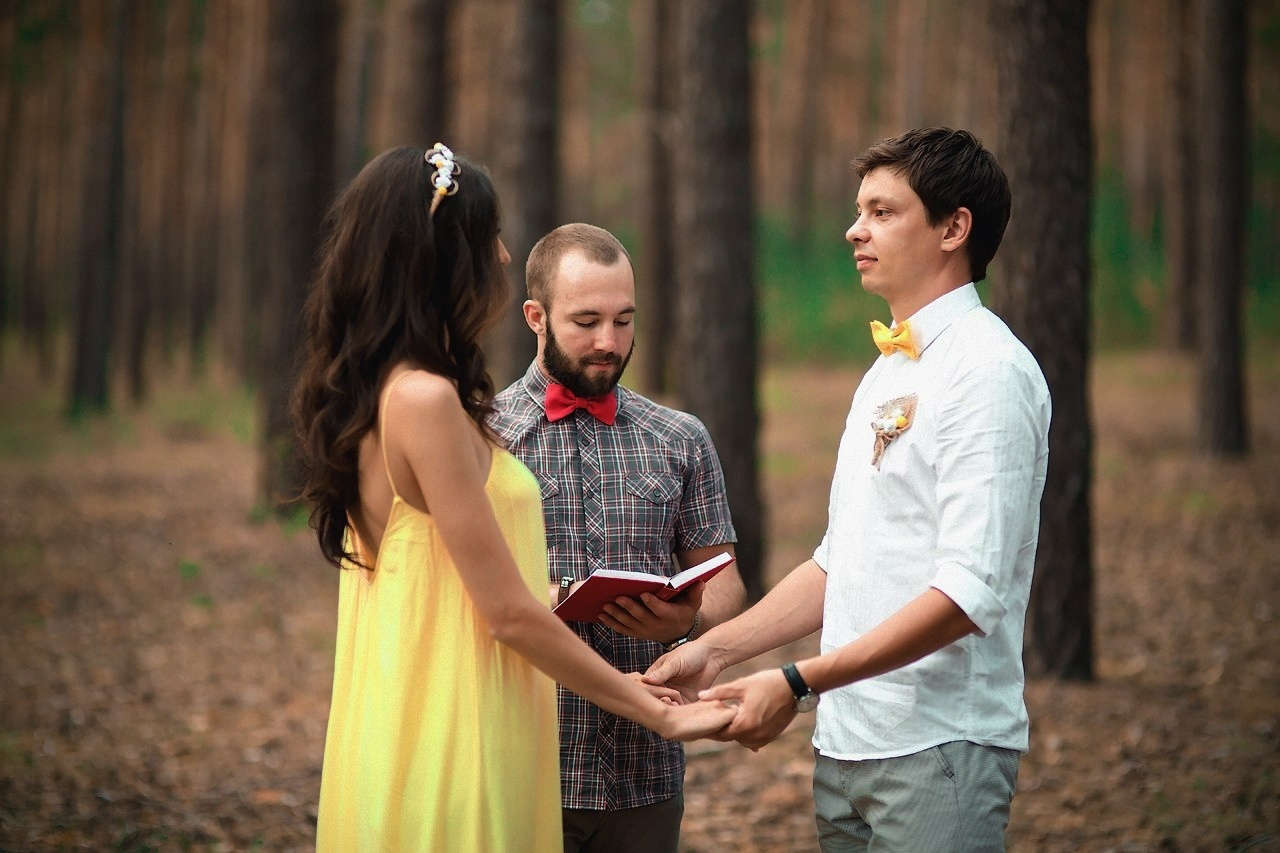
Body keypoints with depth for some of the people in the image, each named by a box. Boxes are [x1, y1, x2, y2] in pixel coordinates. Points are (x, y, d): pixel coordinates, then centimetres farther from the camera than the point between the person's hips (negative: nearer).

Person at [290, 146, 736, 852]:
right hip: (446, 746, -9)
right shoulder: (425, 400, -18)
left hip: (404, 731, 9)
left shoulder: (377, 394, 10)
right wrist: (660, 715, -9)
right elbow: (508, 612, -18)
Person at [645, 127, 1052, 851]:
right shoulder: (887, 371, 16)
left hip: (939, 746, -8)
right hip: (849, 739, 8)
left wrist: (797, 683, -20)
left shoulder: (988, 368, -12)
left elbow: (970, 593, -20)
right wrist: (716, 649, 8)